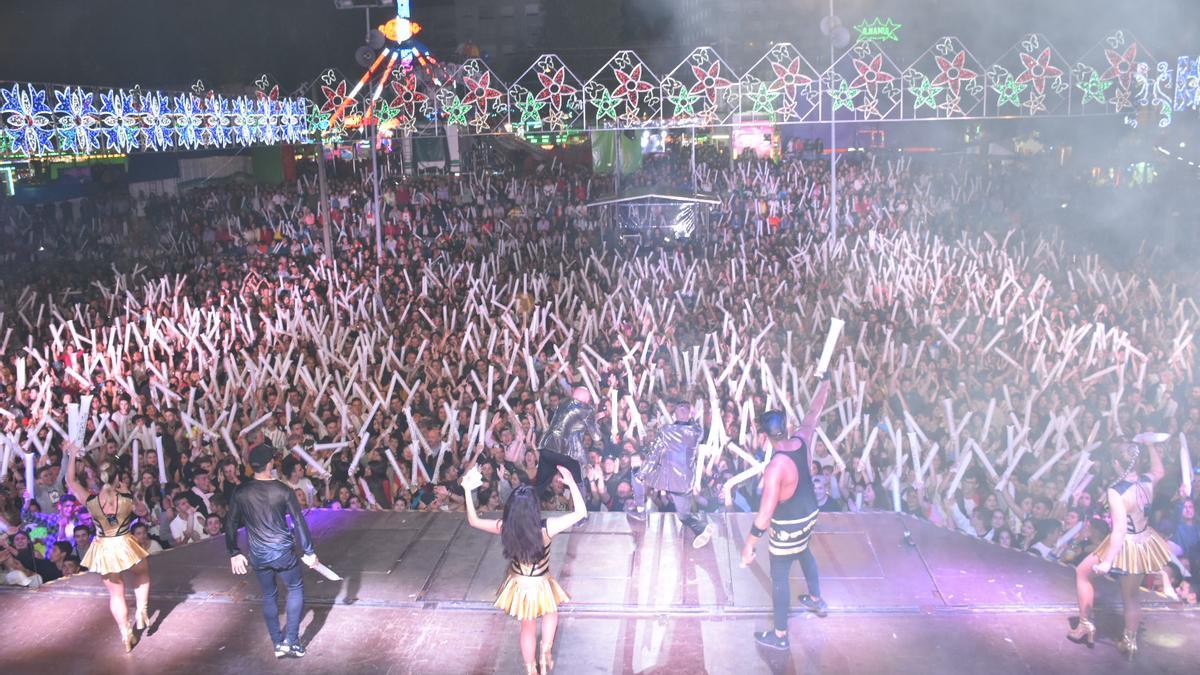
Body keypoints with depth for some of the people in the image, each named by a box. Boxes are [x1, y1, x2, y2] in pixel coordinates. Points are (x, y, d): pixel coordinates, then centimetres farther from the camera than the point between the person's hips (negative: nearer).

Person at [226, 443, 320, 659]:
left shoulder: (240, 492, -6)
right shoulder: (283, 490, -13)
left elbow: (230, 524, 1)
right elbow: (299, 522, -9)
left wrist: (234, 553, 13)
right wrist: (309, 552, 0)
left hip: (258, 556, 3)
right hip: (283, 552, -3)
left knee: (269, 596, 19)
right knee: (296, 588, 17)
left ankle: (278, 644, 23)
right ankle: (291, 641, 11)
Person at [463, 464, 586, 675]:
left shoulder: (504, 527, -23)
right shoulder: (547, 527, -30)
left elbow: (473, 521, -6)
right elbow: (581, 512, -21)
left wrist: (468, 491, -8)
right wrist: (571, 483, -20)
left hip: (519, 585, 2)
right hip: (540, 585, -2)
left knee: (528, 626, 28)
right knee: (550, 614, 34)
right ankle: (545, 653, 29)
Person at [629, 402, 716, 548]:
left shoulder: (666, 430, -8)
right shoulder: (697, 432, -3)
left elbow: (654, 454, -5)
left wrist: (642, 474, 2)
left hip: (666, 476, -3)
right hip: (686, 481, 3)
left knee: (638, 477, 21)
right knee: (684, 513, 14)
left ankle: (640, 511, 20)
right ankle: (701, 528, -17)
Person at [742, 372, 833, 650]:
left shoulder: (775, 467, -35)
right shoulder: (802, 441, -16)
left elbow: (765, 514, -33)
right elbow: (814, 413, 4)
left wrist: (749, 544, -24)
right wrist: (825, 384, 20)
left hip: (788, 527, -8)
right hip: (810, 514, 8)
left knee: (779, 577, 10)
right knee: (804, 552, 36)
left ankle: (780, 635, 25)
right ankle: (816, 600, 58)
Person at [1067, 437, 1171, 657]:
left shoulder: (1115, 492, -27)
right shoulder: (1147, 481, -8)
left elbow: (1120, 530, -31)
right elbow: (1159, 471, 19)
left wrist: (1107, 561, -32)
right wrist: (1152, 446, 22)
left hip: (1126, 545, -6)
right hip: (1145, 543, 6)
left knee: (1082, 572, 18)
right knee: (1131, 596, 24)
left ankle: (1085, 626, 22)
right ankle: (1130, 642, 39)